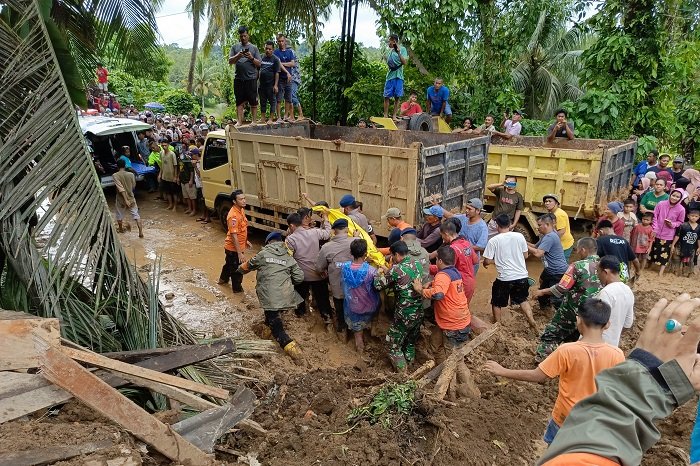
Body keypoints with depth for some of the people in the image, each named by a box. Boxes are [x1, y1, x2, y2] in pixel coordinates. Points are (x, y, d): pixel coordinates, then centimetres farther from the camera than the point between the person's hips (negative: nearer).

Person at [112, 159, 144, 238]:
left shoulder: (115, 176, -16)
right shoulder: (131, 174, -9)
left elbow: (120, 188, -23)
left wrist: (126, 200, -24)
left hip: (121, 199, -1)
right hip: (131, 198, 1)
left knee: (119, 215, 22)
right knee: (136, 215, 6)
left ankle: (121, 229, 42)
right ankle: (141, 232, -2)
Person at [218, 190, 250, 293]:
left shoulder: (241, 210, 0)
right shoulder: (233, 216, -30)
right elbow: (234, 236, -30)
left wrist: (246, 241, 21)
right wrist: (240, 253, -28)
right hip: (234, 248, -9)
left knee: (229, 263, 30)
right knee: (237, 269, 9)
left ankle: (223, 279, 53)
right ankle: (237, 289, 28)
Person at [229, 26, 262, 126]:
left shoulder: (254, 48, 9)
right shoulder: (235, 47, 12)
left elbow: (259, 63, 5)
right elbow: (230, 61, 6)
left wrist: (251, 58, -13)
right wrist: (238, 56, -11)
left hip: (251, 78, -1)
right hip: (238, 78, 1)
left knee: (253, 101, 1)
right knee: (239, 101, 3)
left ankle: (254, 121, 7)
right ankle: (239, 121, 6)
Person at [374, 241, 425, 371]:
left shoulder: (396, 269, -20)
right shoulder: (417, 264, -1)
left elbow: (378, 285, -10)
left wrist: (380, 273, 9)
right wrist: (388, 272, 14)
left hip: (404, 315, -7)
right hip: (419, 313, 7)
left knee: (394, 346, 10)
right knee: (411, 343, 25)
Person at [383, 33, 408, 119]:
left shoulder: (402, 49, 2)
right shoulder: (390, 50, 14)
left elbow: (404, 62, -9)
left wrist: (399, 53, -18)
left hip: (398, 76, -3)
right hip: (390, 76, 3)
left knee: (397, 97, -1)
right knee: (386, 96, -2)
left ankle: (394, 116, 4)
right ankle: (385, 116, 1)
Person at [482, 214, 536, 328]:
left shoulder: (493, 240, -11)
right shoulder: (519, 236, -2)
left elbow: (488, 261, -9)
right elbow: (525, 255, 8)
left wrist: (484, 263, 14)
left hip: (504, 278, -4)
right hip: (522, 276, 4)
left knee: (497, 303, 19)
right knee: (522, 299, 29)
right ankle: (532, 321, 26)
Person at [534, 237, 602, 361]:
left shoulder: (578, 266, -19)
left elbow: (561, 289, -21)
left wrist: (542, 292, -8)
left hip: (573, 310, -5)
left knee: (552, 334, 13)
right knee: (574, 337, 24)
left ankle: (541, 358, 18)